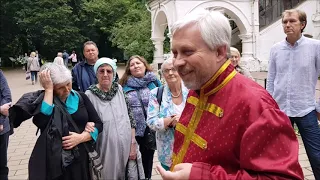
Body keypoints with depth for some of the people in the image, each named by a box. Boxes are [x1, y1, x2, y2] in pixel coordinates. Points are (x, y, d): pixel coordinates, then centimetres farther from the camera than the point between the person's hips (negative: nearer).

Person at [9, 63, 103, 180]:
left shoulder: (81, 97, 0)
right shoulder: (41, 99, -7)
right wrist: (48, 90, -22)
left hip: (81, 159, 3)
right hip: (54, 162, -2)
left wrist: (81, 137, -17)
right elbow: (41, 122, -26)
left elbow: (98, 124, 0)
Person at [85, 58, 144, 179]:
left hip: (126, 147, 3)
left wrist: (133, 144, 3)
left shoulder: (119, 89, 1)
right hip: (106, 150, -3)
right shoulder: (90, 95, -9)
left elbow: (130, 117, 4)